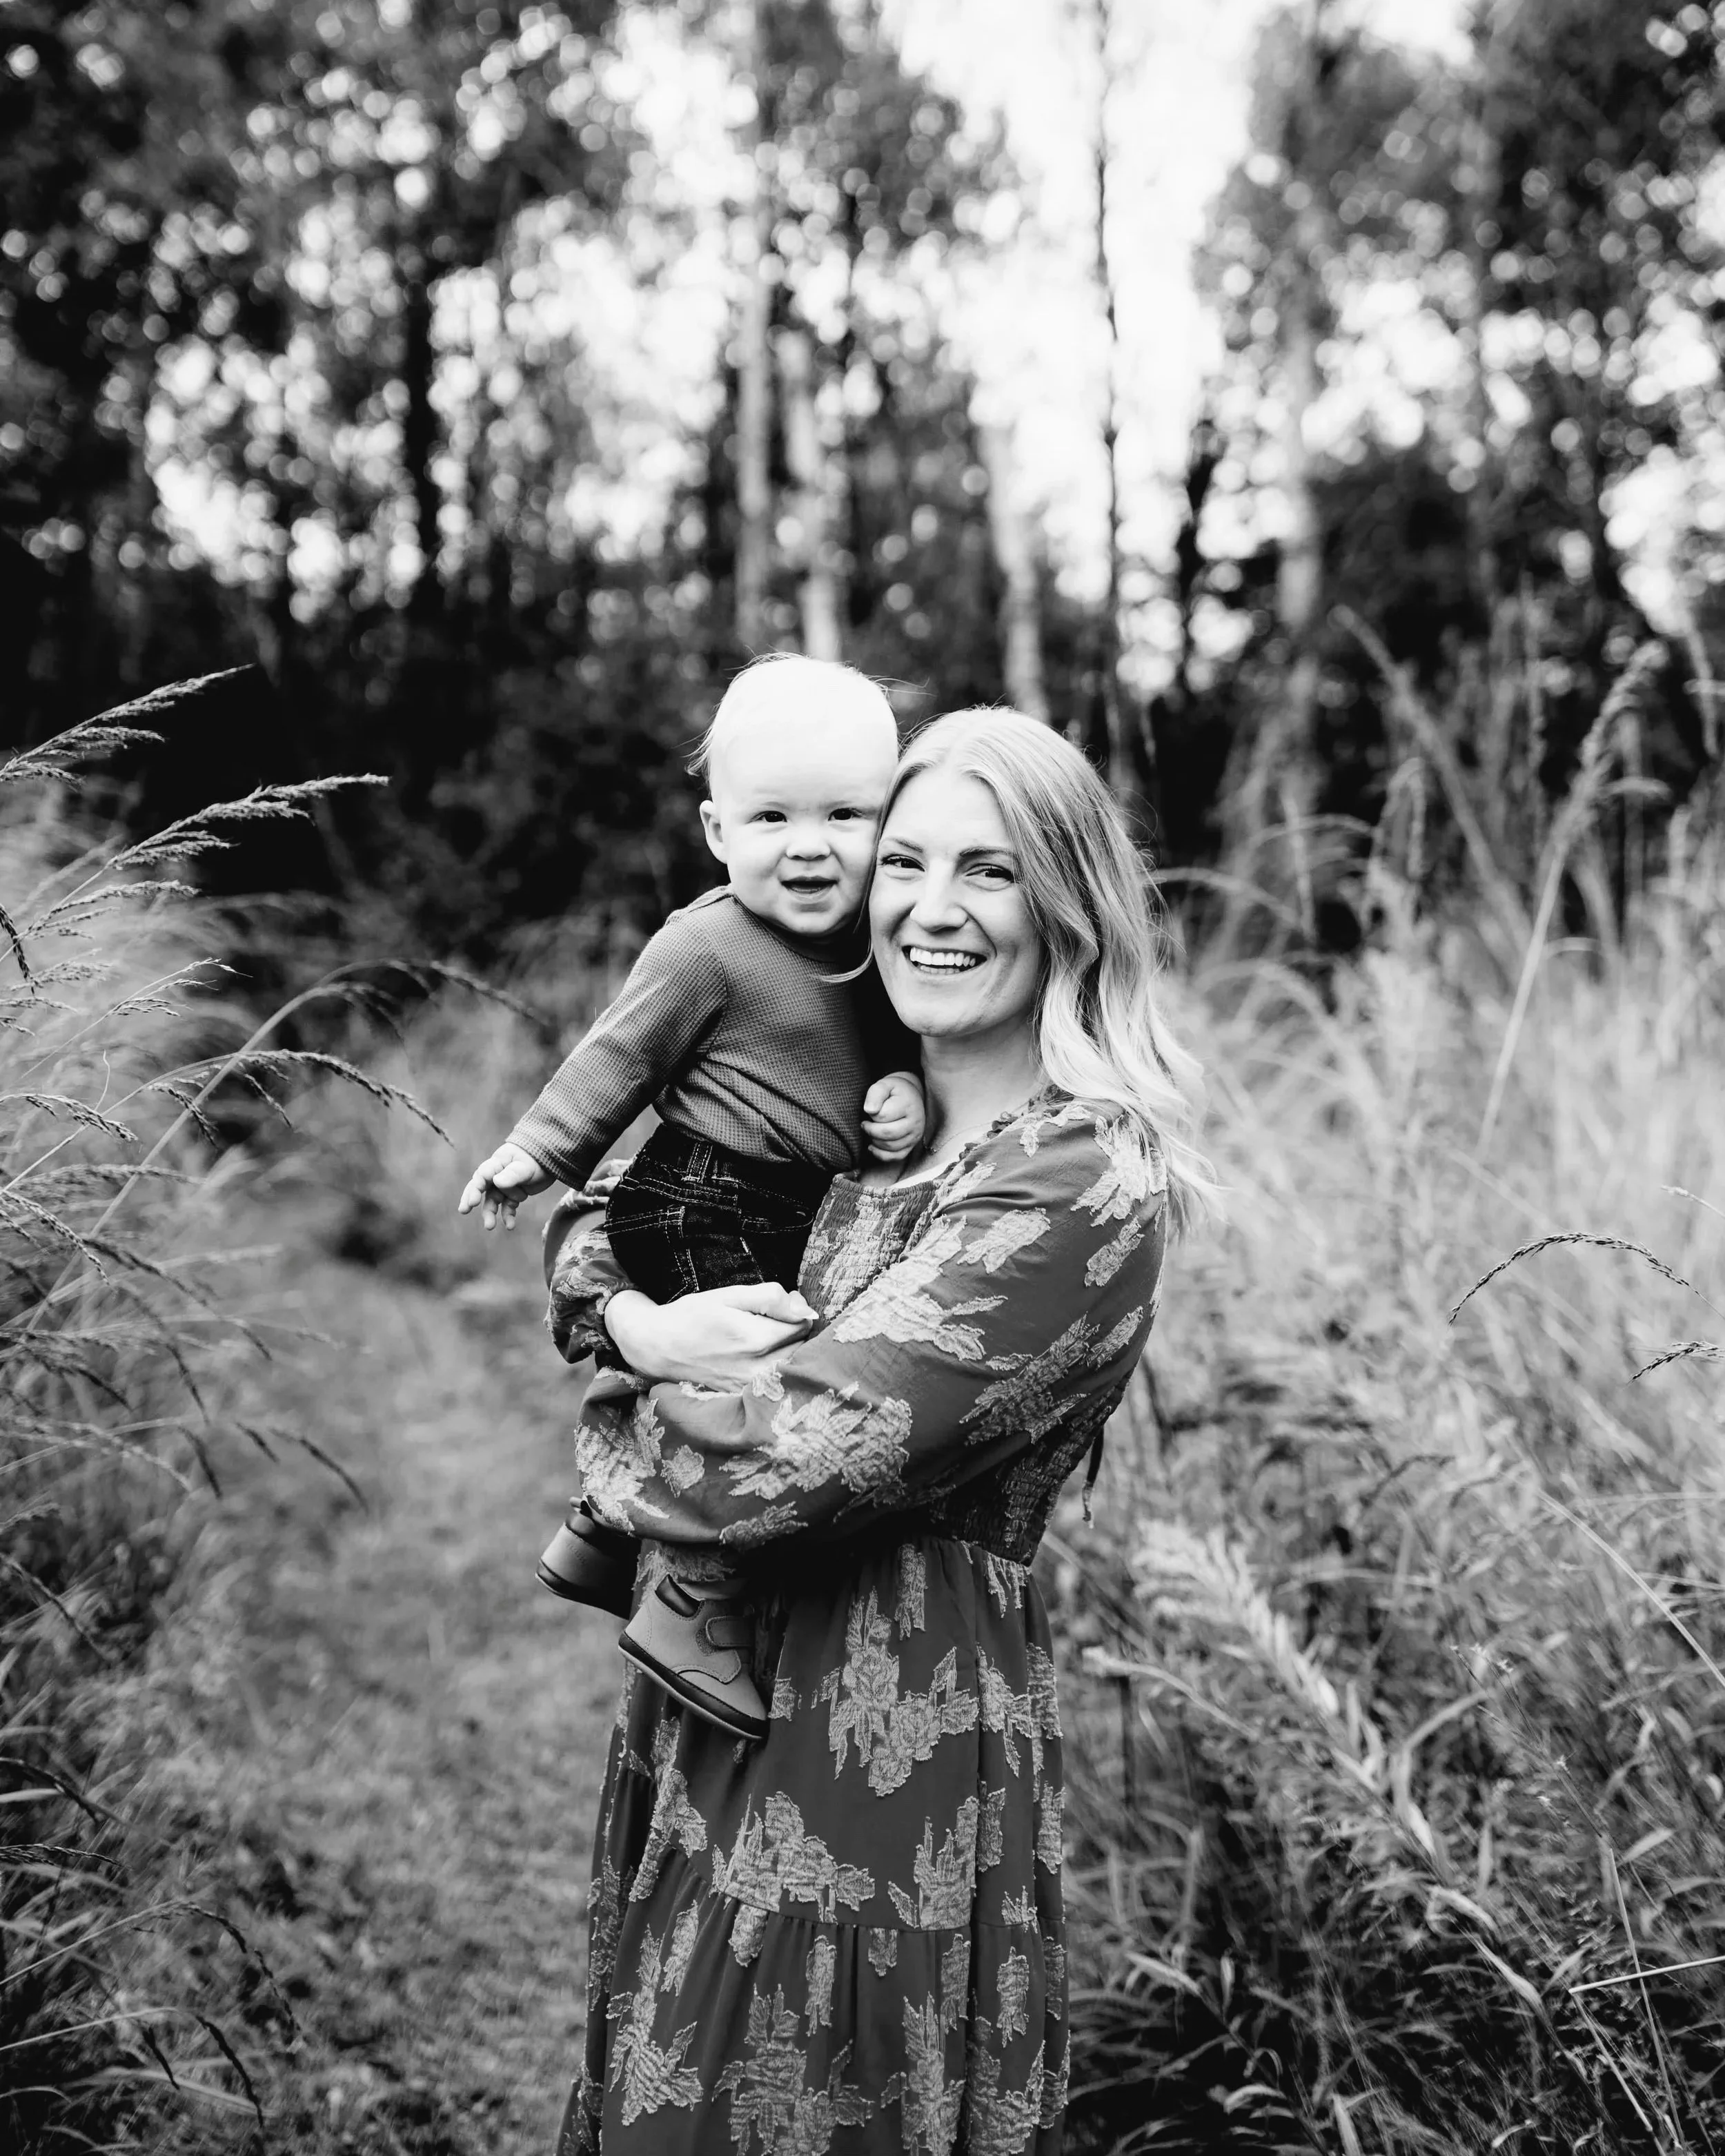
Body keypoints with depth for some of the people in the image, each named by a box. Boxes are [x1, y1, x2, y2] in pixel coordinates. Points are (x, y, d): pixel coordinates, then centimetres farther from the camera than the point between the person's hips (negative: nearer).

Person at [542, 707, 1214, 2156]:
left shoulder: (1090, 1182, -18)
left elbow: (813, 1449, -22)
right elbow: (586, 1198, 10)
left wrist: (616, 1442, -4)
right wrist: (639, 1321, -12)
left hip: (897, 1738, -7)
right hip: (716, 1681, 7)